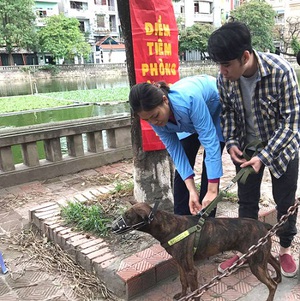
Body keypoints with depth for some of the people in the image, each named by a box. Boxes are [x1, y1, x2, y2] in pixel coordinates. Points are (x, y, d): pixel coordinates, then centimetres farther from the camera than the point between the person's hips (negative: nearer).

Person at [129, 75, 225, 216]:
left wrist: (212, 191, -42)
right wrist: (192, 190, -30)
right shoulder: (156, 119, -25)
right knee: (181, 172, 0)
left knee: (209, 172, -10)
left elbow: (210, 141, -41)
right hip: (190, 122, 5)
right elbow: (175, 151, -22)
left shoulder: (189, 99, -44)